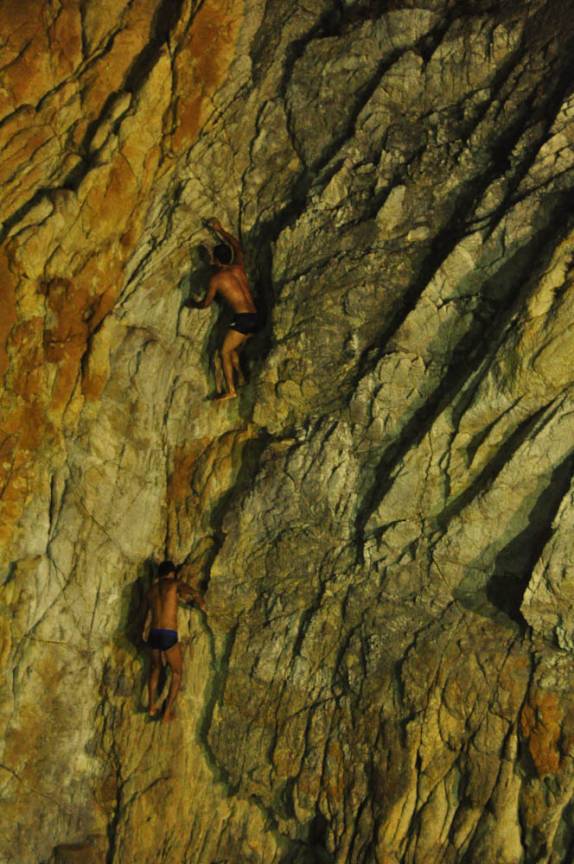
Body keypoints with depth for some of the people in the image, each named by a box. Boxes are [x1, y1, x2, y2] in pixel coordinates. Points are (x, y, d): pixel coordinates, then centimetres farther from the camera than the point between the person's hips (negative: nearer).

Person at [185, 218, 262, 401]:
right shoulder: (239, 268, 14)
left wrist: (193, 304, 30)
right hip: (256, 318, 7)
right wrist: (220, 230, 43)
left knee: (224, 352, -2)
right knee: (232, 349, 23)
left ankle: (230, 390, -10)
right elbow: (237, 246, 35)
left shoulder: (216, 278, -1)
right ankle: (240, 377, 20)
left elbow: (206, 303, 9)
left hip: (243, 318, -7)